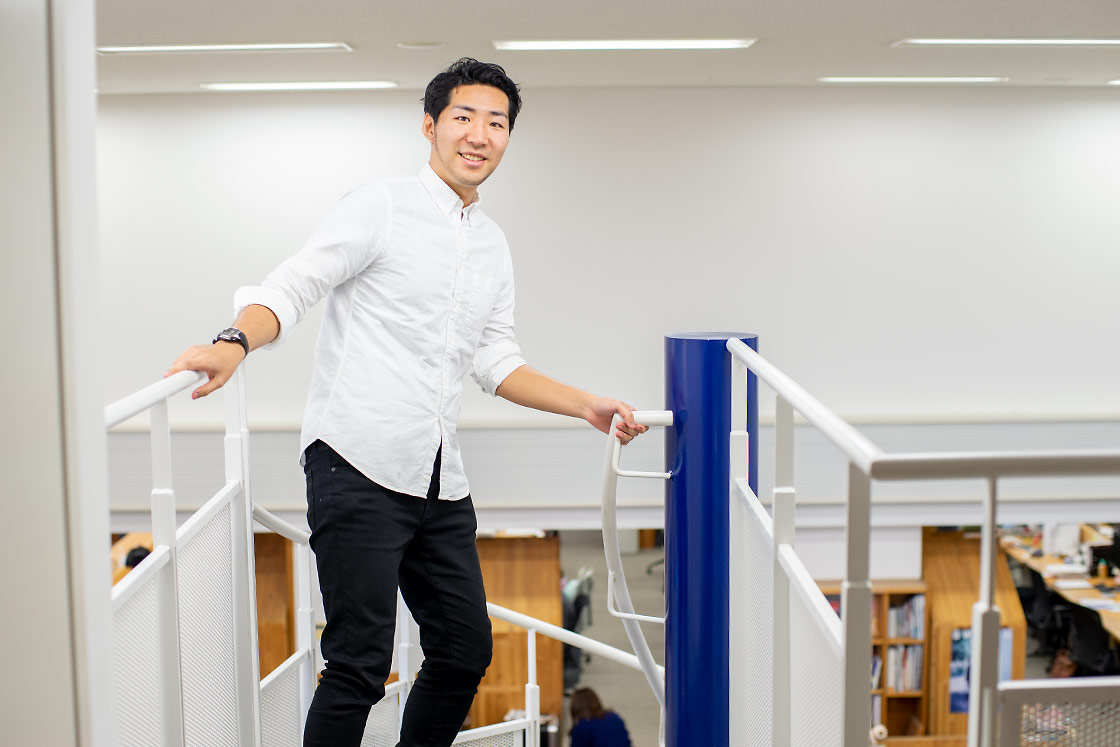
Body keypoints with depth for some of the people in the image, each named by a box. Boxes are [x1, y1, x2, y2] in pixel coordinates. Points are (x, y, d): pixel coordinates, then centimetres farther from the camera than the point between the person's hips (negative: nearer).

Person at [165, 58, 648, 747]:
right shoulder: (379, 207, 0)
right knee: (360, 663, -9)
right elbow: (288, 290, -8)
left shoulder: (494, 246, 20)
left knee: (467, 650, 12)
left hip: (441, 482, 7)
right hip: (359, 465, -7)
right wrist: (235, 342, -27)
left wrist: (587, 405, 12)